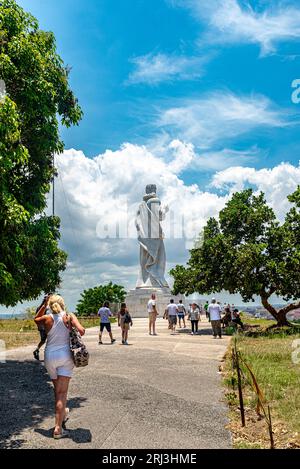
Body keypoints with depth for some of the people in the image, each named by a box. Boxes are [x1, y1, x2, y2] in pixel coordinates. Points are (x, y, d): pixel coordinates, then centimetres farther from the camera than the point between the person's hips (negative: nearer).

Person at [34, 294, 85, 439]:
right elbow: (81, 331, -17)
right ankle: (58, 428, -5)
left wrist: (44, 306, 12)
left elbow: (36, 319, 20)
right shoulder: (69, 317, -7)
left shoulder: (47, 318, -2)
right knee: (62, 393, -1)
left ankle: (62, 413, 43)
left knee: (57, 389, 21)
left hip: (49, 356, 3)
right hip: (65, 356, -3)